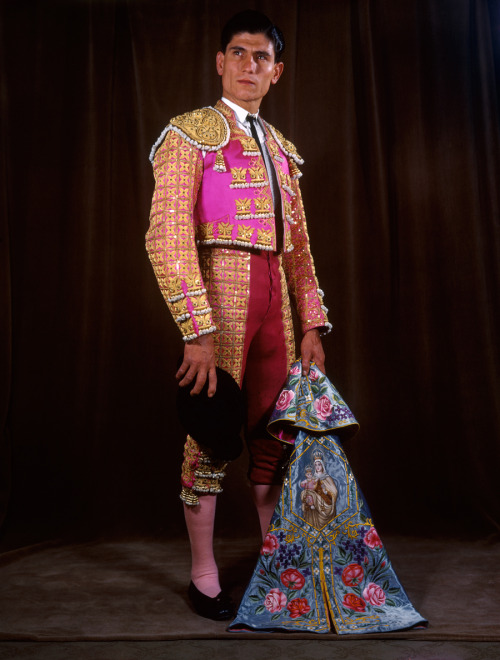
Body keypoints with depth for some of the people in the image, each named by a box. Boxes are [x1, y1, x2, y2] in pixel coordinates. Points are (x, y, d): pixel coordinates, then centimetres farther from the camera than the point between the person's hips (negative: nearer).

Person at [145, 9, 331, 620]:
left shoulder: (281, 149, 19)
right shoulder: (190, 134, -2)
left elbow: (299, 245, 18)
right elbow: (167, 239, -13)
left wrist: (313, 324, 11)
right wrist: (198, 332, -21)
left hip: (274, 294, 6)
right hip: (220, 287, -6)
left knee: (272, 428, 10)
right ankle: (203, 575, 16)